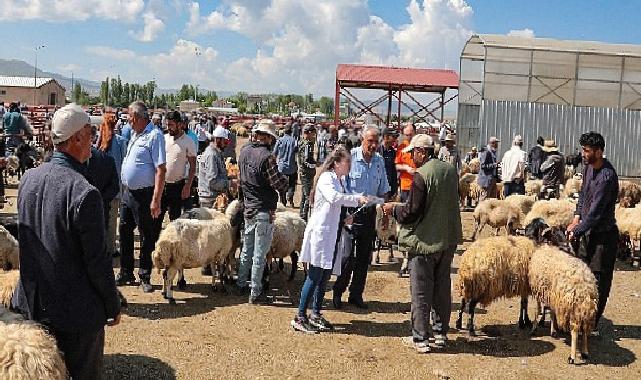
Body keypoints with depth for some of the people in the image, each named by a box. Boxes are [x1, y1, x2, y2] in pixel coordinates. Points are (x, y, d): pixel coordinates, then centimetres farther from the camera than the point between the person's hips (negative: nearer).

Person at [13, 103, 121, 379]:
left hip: (33, 305, 7)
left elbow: (26, 238, 9)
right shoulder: (84, 193, -25)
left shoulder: (28, 178, -3)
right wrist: (113, 306, -8)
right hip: (77, 312, -7)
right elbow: (97, 260, -19)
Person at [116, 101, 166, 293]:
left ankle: (145, 277, 15)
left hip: (144, 195, -9)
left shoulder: (155, 135, -15)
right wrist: (125, 188, 17)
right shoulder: (136, 135, 13)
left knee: (147, 237, 3)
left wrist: (156, 200, -25)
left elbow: (161, 170, -21)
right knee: (125, 232, 14)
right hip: (128, 192, 9)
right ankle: (126, 274, 27)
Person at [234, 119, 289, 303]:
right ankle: (255, 293, 9)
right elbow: (279, 185, -18)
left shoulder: (244, 151, 3)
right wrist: (285, 179, 1)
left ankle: (241, 285, 31)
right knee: (260, 254, 2)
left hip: (248, 209, 7)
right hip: (264, 211, -7)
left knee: (246, 249, 20)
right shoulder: (267, 157, -20)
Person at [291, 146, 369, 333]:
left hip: (333, 233, 9)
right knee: (315, 276, -6)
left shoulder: (341, 180, 14)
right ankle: (300, 317, 0)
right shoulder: (326, 178, -12)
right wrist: (357, 198, -30)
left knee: (325, 276, 13)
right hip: (321, 232, -9)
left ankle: (316, 314, 23)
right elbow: (333, 197, -31)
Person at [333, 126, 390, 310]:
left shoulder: (379, 161, 6)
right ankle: (338, 292, 17)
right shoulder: (350, 157, -11)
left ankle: (356, 294, 23)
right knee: (347, 255, -1)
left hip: (369, 213, 5)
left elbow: (383, 191, 14)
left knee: (364, 256, 11)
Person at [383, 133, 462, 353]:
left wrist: (393, 209, 0)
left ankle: (420, 337, 8)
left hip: (425, 240, -7)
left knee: (421, 292, 3)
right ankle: (441, 333, 27)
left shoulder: (421, 175, -19)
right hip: (449, 239, 7)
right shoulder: (451, 171, 5)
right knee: (442, 288, 18)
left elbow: (412, 211, -19)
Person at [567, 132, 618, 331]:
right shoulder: (589, 166, 2)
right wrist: (577, 216, 5)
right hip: (588, 232, 9)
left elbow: (595, 212, -25)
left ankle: (592, 324, 11)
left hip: (603, 234, -9)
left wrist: (577, 231, -18)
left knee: (599, 281, 1)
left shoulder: (607, 176, -25)